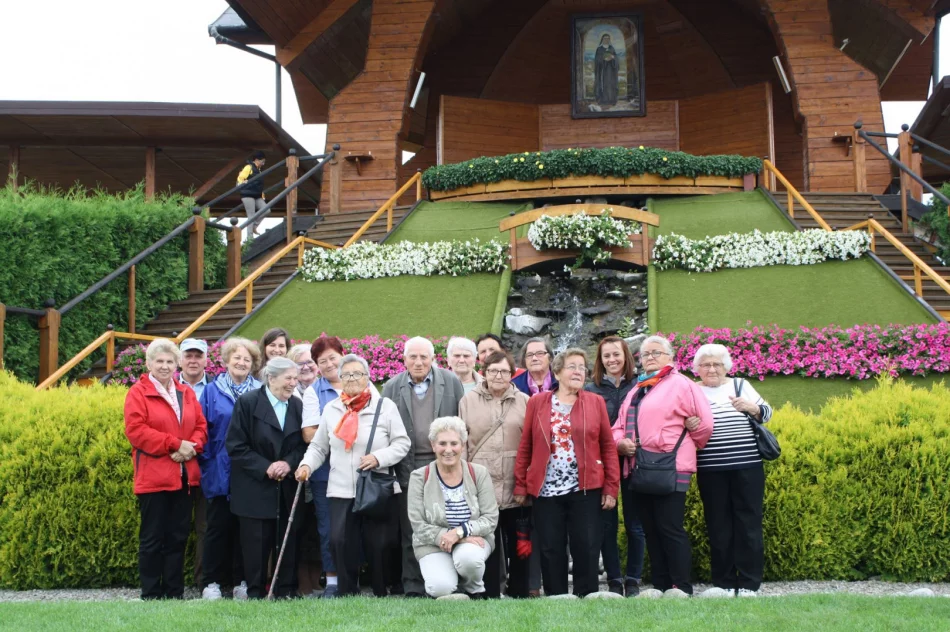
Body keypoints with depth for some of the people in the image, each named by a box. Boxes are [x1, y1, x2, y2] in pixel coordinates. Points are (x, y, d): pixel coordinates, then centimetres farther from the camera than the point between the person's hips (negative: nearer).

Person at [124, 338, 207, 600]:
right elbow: (136, 430, -13)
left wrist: (192, 447, -10)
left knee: (178, 537, 9)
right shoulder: (138, 393, -2)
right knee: (152, 539, 1)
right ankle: (151, 594, 8)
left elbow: (201, 426, 12)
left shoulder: (186, 394, 14)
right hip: (153, 477, -5)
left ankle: (175, 592, 16)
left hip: (184, 477, 5)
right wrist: (176, 444, -16)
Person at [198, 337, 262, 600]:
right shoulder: (212, 391, 4)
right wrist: (206, 460, -6)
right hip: (220, 473, -1)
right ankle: (211, 582, 9)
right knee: (219, 526, 2)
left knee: (244, 527, 6)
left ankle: (241, 582, 14)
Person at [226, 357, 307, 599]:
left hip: (288, 488, 4)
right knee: (257, 542, 0)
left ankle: (286, 592, 13)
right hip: (255, 488, -4)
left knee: (288, 541, 4)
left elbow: (303, 444, 9)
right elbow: (235, 446, -8)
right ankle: (255, 593, 10)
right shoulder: (247, 402, -5)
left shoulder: (297, 405, 7)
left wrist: (289, 463, -11)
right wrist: (265, 467, -15)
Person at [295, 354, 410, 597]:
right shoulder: (331, 409, 11)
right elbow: (318, 447, 14)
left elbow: (402, 443, 0)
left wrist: (379, 457, -14)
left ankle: (381, 595, 16)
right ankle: (347, 592, 5)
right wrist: (307, 465, -4)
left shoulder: (385, 406, 2)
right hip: (341, 490, 2)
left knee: (378, 545, 0)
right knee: (340, 541, -9)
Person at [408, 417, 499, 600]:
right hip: (433, 545, -1)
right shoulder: (419, 477, -5)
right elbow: (418, 525, -8)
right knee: (441, 588, -28)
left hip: (473, 539, 1)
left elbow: (491, 518, -6)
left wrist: (460, 532, -21)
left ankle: (475, 592, -2)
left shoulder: (479, 473, -2)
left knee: (468, 556, -35)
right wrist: (445, 537, -21)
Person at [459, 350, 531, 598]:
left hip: (516, 488, 1)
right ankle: (489, 595, 10)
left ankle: (519, 595, 18)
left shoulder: (524, 402, 7)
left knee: (519, 545, 8)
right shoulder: (468, 401, 7)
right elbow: (461, 444, 7)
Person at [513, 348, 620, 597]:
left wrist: (611, 488, -2)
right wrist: (520, 486, 0)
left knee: (586, 547, 1)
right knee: (551, 549, 5)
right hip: (546, 489, 1)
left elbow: (608, 447, 4)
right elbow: (525, 447, 5)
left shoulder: (595, 403, 6)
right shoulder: (537, 403, 6)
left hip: (585, 489, 0)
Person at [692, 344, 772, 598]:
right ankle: (723, 583, 12)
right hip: (711, 471, 0)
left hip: (748, 466, 0)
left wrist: (750, 407, -17)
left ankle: (749, 584, 7)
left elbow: (766, 413, 4)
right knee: (718, 526, 4)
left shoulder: (740, 385, 7)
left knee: (748, 524, 1)